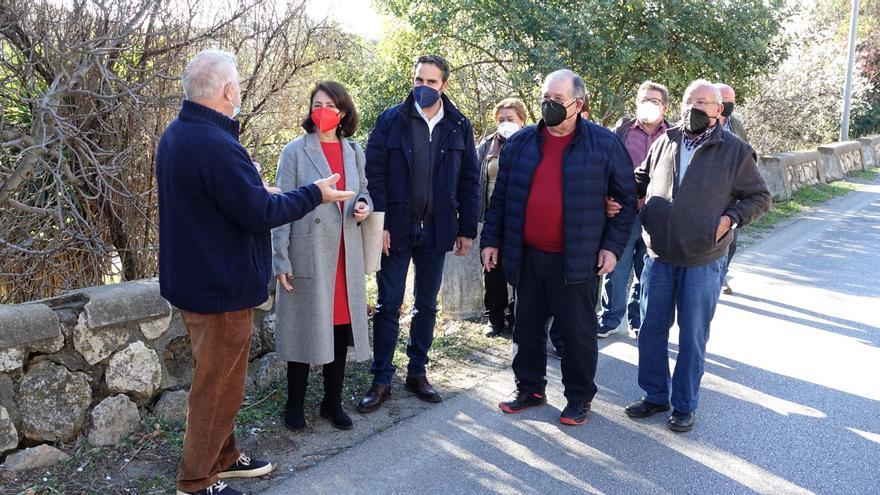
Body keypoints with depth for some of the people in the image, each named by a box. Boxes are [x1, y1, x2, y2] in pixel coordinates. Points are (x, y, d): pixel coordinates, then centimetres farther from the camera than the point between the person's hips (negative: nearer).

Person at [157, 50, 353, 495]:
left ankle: (222, 457, 37)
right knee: (218, 387, 6)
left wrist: (254, 188, 22)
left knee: (217, 378, 22)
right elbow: (260, 213, -23)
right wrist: (315, 194, -11)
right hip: (222, 286, -10)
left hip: (194, 278, 10)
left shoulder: (176, 134, 5)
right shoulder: (216, 145, -27)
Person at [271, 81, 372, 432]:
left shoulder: (354, 152, 10)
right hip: (307, 254, -4)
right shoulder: (295, 151, -3)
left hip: (346, 256, 4)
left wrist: (364, 206, -3)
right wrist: (280, 259, -11)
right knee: (304, 329, 5)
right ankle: (295, 404, 22)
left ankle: (333, 401, 27)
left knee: (340, 328, 11)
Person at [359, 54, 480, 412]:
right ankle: (381, 380, 13)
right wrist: (379, 223, -13)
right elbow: (374, 173, -5)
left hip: (436, 230, 2)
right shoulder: (391, 120, -2)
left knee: (427, 305, 12)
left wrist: (467, 229, 2)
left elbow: (469, 180, 6)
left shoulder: (459, 126, 4)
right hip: (396, 228, -2)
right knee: (388, 305, 3)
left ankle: (417, 372, 25)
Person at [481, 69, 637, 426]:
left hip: (576, 260, -3)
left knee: (577, 333, 6)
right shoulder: (520, 143, 5)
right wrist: (491, 239, 6)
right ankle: (530, 389, 32)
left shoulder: (604, 144, -4)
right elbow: (501, 197, 11)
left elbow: (627, 199, 2)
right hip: (527, 257, 4)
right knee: (528, 328, 15)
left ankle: (579, 398, 24)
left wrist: (613, 245, -6)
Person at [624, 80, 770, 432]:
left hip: (702, 261, -3)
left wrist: (730, 219, -13)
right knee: (651, 330, 11)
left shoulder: (735, 150, -5)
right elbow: (641, 178, 18)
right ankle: (654, 396, 28)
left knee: (692, 336, 8)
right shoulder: (665, 142, 5)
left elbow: (759, 198, 3)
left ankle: (685, 404, 24)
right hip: (659, 257, 4)